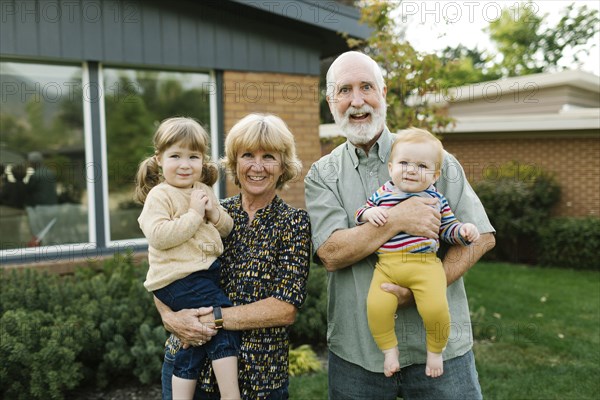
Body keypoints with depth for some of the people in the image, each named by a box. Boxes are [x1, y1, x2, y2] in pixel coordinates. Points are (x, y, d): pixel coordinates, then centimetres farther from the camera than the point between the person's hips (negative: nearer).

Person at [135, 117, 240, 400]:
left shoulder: (204, 191, 13)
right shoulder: (160, 195, -10)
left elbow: (226, 230, 17)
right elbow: (158, 236, -24)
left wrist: (215, 214, -4)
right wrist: (193, 214, -20)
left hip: (205, 273, 8)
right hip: (178, 278, -8)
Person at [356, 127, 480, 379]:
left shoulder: (436, 199, 11)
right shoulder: (380, 195, 11)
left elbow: (448, 228, 16)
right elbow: (359, 217, 16)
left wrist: (463, 231, -4)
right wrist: (369, 213, -6)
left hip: (425, 264, -1)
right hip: (386, 265, 1)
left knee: (435, 308, -22)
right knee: (376, 307, -21)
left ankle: (435, 351, 10)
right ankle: (389, 349, 8)